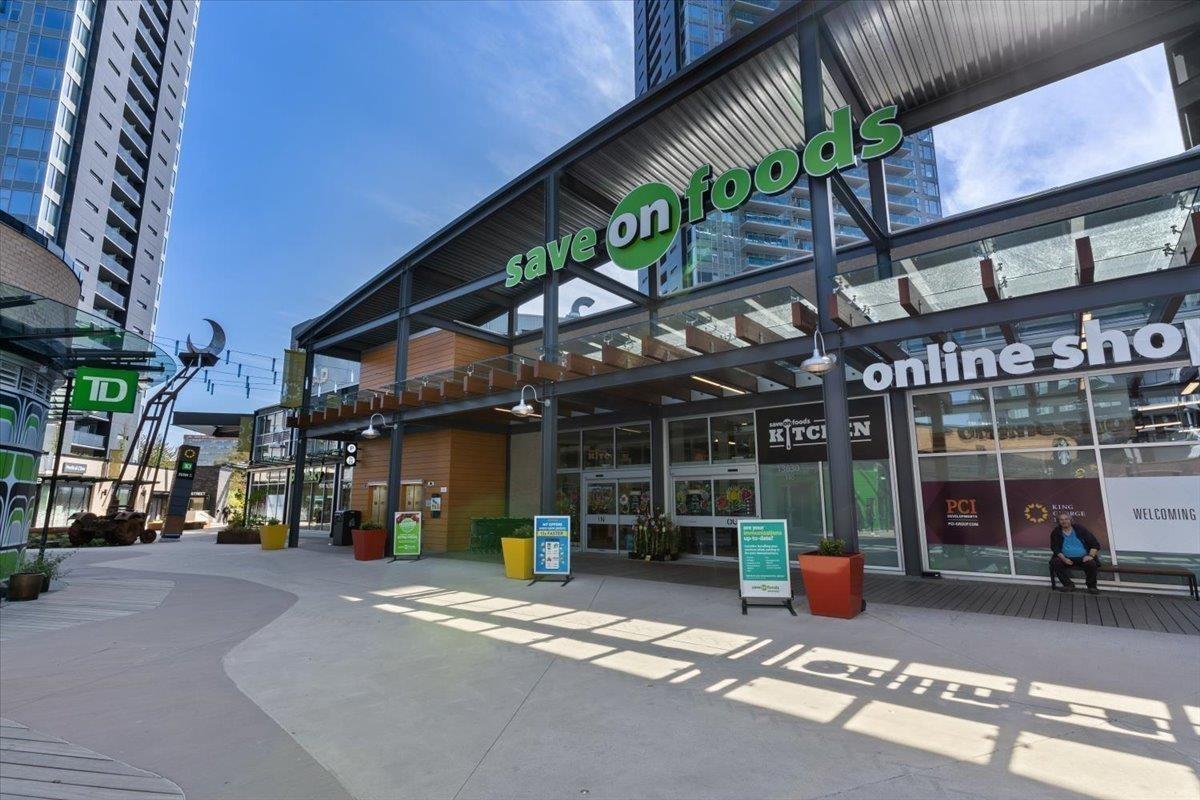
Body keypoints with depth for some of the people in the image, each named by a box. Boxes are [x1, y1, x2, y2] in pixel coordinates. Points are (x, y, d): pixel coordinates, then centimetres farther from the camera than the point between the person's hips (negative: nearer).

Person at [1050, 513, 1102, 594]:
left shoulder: (1080, 529, 3)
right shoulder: (1056, 533, 5)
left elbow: (1095, 543, 3)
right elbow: (1055, 548, 1)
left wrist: (1091, 555, -12)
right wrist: (1063, 558, -15)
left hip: (1083, 558, 0)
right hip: (1066, 559, 0)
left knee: (1092, 563, -31)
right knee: (1055, 563, -29)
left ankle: (1092, 586, -8)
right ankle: (1068, 584, -13)